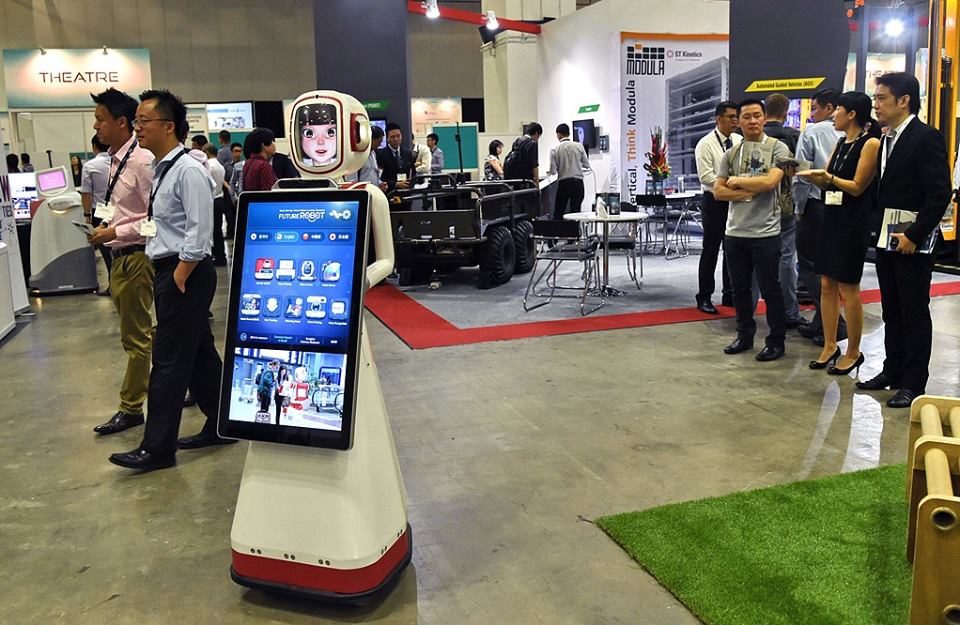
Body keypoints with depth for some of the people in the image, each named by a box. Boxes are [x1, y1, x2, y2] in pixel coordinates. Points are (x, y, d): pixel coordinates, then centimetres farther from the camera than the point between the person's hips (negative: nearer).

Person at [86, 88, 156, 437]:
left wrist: (115, 232, -18)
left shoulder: (142, 161, -17)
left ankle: (131, 409, 14)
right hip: (120, 258, 9)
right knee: (141, 332, 17)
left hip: (135, 258, -9)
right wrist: (105, 225, 4)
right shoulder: (115, 160, 10)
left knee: (135, 337, 2)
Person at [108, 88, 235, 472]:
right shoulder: (162, 169, 13)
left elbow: (199, 232, -21)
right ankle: (220, 426, 28)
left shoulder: (188, 171, -16)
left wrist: (178, 278, -17)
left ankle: (157, 449, 7)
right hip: (168, 271, 9)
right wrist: (167, 278, 14)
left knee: (169, 362, -3)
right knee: (200, 354, 16)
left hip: (185, 274, -9)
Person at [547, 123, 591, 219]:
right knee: (575, 211, 7)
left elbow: (552, 171, -4)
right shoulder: (579, 146, 1)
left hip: (563, 182, -2)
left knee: (558, 213, 5)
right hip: (578, 181, 2)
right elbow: (587, 165, 6)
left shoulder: (555, 149, -3)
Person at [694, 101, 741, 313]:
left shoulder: (740, 141, 8)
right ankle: (704, 298, 9)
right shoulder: (706, 144, -8)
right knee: (711, 250, 1)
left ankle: (729, 294, 23)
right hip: (715, 202, -5)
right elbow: (705, 176, -16)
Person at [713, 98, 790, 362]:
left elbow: (770, 182, -18)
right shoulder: (731, 154, 10)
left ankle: (776, 341, 16)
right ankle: (745, 335, 27)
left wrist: (737, 181, -5)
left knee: (770, 289, 4)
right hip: (735, 232, 4)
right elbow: (718, 191, 3)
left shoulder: (777, 148, -2)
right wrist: (750, 192, -10)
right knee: (740, 288, 13)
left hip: (765, 232, -4)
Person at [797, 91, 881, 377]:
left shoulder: (870, 143, -9)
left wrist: (828, 176, -24)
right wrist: (808, 173, -3)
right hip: (832, 216, 8)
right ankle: (830, 346, 17)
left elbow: (857, 187, -12)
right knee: (827, 284, 8)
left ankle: (853, 353, 11)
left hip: (854, 221, -8)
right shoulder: (841, 143, 15)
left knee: (848, 287, -1)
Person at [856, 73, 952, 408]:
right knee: (891, 311, 15)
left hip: (912, 244, -8)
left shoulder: (926, 138, -13)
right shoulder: (886, 140, 12)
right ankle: (893, 371, 27)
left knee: (914, 313, 1)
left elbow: (940, 193, -18)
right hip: (886, 242, 8)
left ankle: (914, 383, 11)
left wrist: (914, 236, -19)